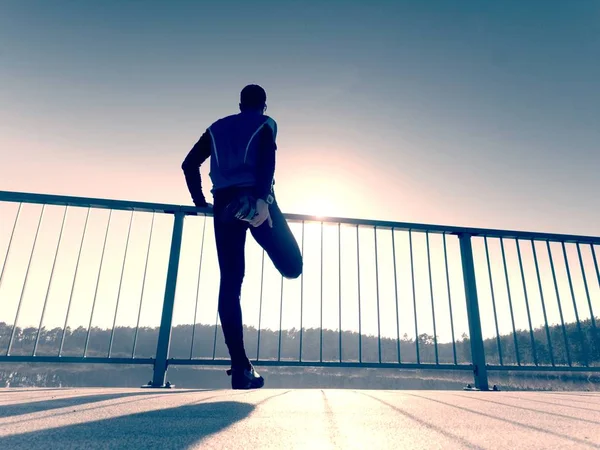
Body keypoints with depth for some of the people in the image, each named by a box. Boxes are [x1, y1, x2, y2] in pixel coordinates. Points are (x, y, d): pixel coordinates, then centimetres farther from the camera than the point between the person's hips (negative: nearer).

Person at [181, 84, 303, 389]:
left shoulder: (217, 128, 26)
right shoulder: (265, 124, 14)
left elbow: (190, 164, 18)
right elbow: (266, 160, -8)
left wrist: (200, 202, 23)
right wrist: (263, 198, -20)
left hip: (224, 203, 4)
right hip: (254, 197, -3)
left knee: (230, 284, -2)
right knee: (292, 266, 6)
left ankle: (240, 367, -8)